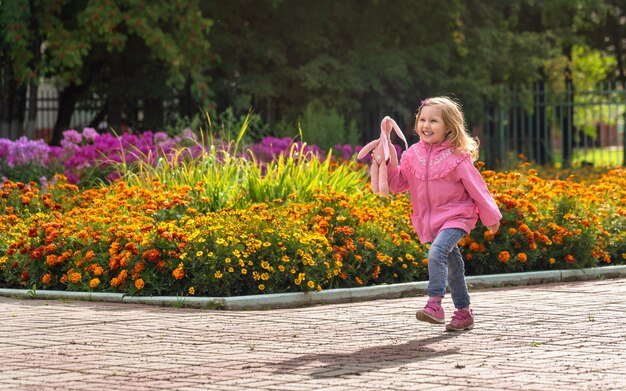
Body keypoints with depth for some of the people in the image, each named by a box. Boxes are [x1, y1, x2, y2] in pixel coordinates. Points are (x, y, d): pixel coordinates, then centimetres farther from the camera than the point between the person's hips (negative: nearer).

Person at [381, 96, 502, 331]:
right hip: (429, 220, 6)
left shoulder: (457, 158, -13)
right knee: (452, 264, 15)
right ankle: (463, 312, 24)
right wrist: (389, 163, -10)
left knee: (436, 252, -29)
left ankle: (434, 304, -32)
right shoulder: (413, 154, 1)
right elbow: (398, 184, 7)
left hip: (455, 216, -6)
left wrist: (490, 217, 2)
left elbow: (476, 188, -5)